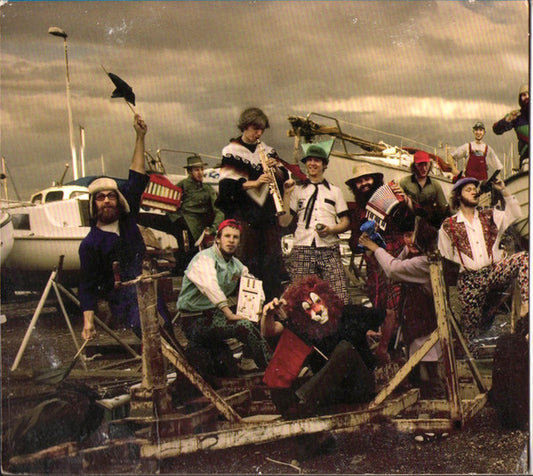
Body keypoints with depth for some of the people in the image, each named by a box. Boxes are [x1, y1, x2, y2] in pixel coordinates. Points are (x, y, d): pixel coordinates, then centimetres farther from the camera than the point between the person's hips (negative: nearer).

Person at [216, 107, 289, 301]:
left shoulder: (267, 151, 15)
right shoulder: (231, 151, 0)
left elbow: (284, 178, 14)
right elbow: (227, 184, -11)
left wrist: (276, 168, -7)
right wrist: (254, 183, -21)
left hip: (267, 212, 5)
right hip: (244, 214, -5)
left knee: (273, 258, 5)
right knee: (248, 261, -4)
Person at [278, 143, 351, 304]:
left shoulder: (334, 191, 20)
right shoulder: (297, 191, 18)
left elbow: (345, 222, 14)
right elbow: (284, 222, 9)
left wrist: (331, 229, -6)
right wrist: (287, 195, 2)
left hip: (329, 250, 0)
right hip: (302, 250, 0)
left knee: (341, 300, -15)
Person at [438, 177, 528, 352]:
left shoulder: (490, 216, 16)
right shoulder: (448, 226, 7)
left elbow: (515, 215, 4)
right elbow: (444, 258, 9)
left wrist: (504, 191, -1)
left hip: (494, 272, 1)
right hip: (469, 281, -1)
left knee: (523, 257, -26)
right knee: (471, 325, -4)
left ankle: (526, 304, -33)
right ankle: (471, 356, 20)